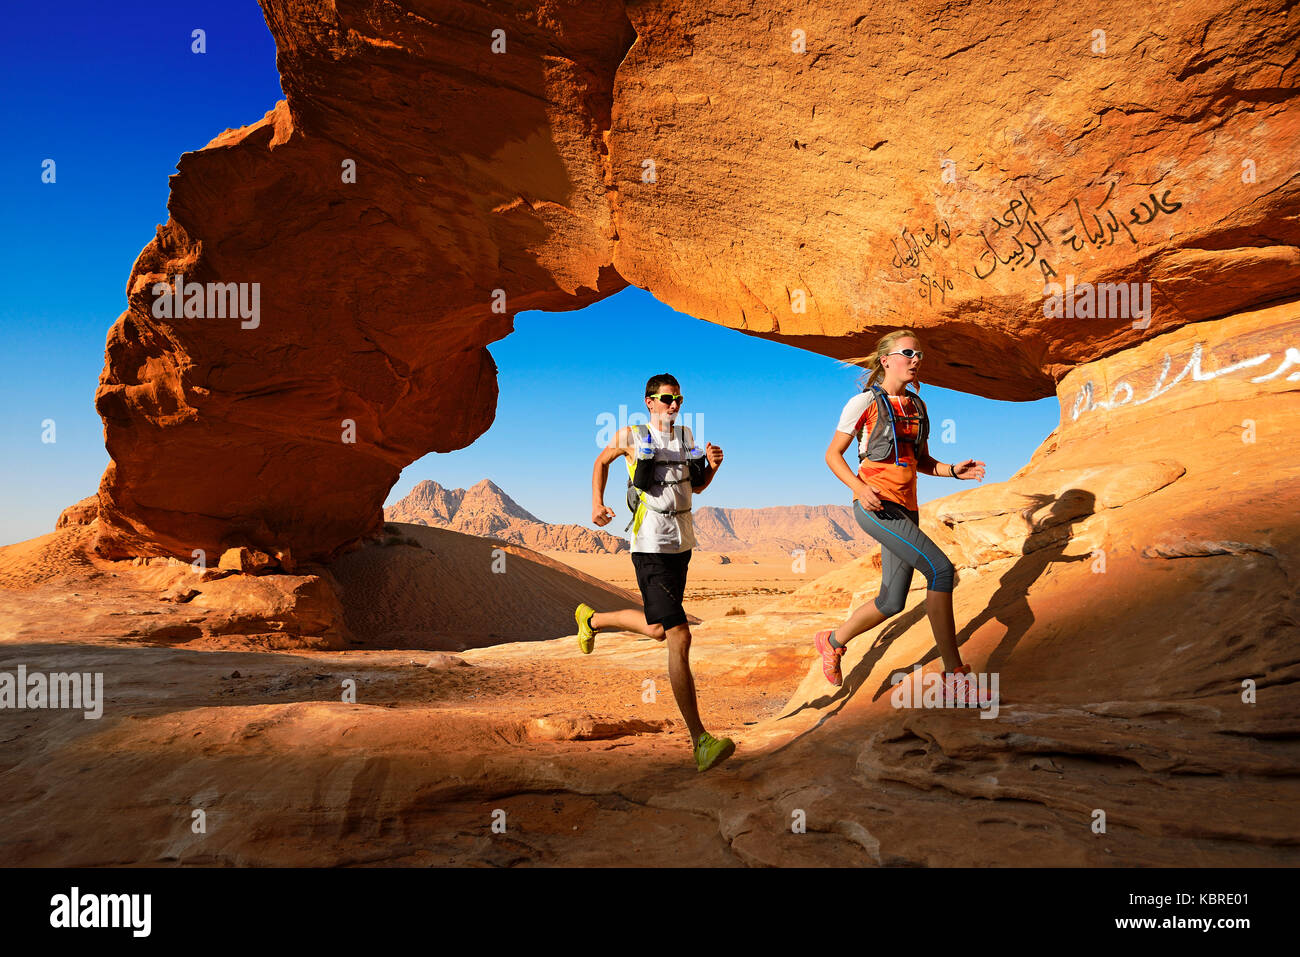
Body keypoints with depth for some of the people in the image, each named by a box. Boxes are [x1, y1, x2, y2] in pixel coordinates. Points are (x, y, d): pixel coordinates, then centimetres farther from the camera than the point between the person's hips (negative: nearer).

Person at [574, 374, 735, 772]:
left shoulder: (686, 436, 10)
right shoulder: (631, 436, -4)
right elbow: (601, 462, 15)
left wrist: (713, 465, -1)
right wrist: (597, 504, 4)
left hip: (682, 544, 7)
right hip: (651, 548, -7)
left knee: (657, 630, 20)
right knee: (679, 637, -14)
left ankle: (592, 619, 47)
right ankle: (700, 741, -9)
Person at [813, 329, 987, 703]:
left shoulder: (917, 405, 16)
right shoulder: (866, 402, -3)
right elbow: (832, 454, 0)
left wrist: (953, 470, 3)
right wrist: (860, 487, -17)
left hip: (905, 509, 7)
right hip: (875, 505, -7)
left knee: (892, 601, 7)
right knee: (940, 569, -20)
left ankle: (832, 641, 31)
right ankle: (954, 674, -14)